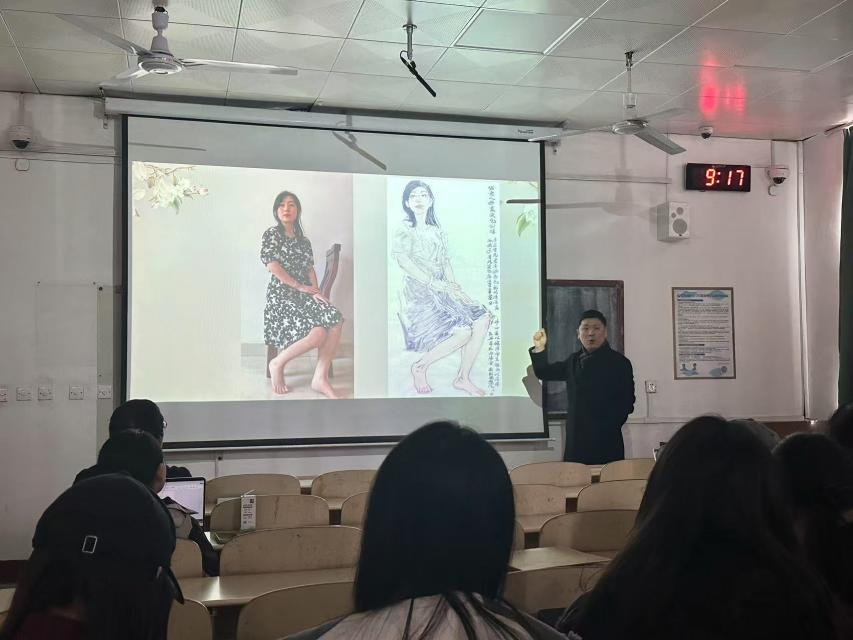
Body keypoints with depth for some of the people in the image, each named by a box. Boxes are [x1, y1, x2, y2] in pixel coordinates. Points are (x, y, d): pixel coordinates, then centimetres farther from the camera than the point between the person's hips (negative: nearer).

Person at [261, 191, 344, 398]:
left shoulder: (303, 240, 20)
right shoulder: (271, 234, 2)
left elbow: (310, 269, 13)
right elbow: (272, 266, -9)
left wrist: (315, 291, -7)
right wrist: (300, 287, -9)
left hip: (304, 294, 6)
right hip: (281, 294, -6)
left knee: (336, 320, -26)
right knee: (317, 333, -30)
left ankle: (320, 377, -24)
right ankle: (277, 364, -7)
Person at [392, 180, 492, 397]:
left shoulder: (438, 231, 20)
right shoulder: (404, 229, 0)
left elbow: (446, 263, 16)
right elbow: (403, 260, -12)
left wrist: (453, 286, -3)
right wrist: (434, 283, -18)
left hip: (441, 290, 7)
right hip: (418, 292, -7)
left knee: (482, 320, -15)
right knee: (462, 332, -25)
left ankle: (463, 378, -4)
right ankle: (420, 367, -3)